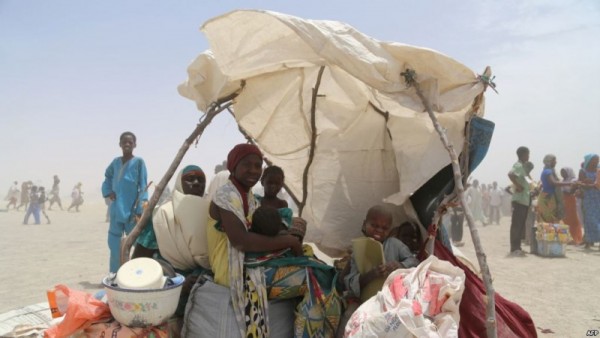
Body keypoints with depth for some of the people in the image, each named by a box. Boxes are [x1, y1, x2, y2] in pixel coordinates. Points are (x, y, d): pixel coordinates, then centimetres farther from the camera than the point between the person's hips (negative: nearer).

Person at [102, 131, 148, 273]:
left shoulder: (138, 162, -6)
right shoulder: (116, 161, 9)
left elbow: (143, 188, -9)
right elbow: (107, 176, 28)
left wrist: (140, 210, -15)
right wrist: (108, 191, 9)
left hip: (131, 210, -5)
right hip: (116, 210, 6)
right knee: (114, 243, 11)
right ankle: (115, 274, 21)